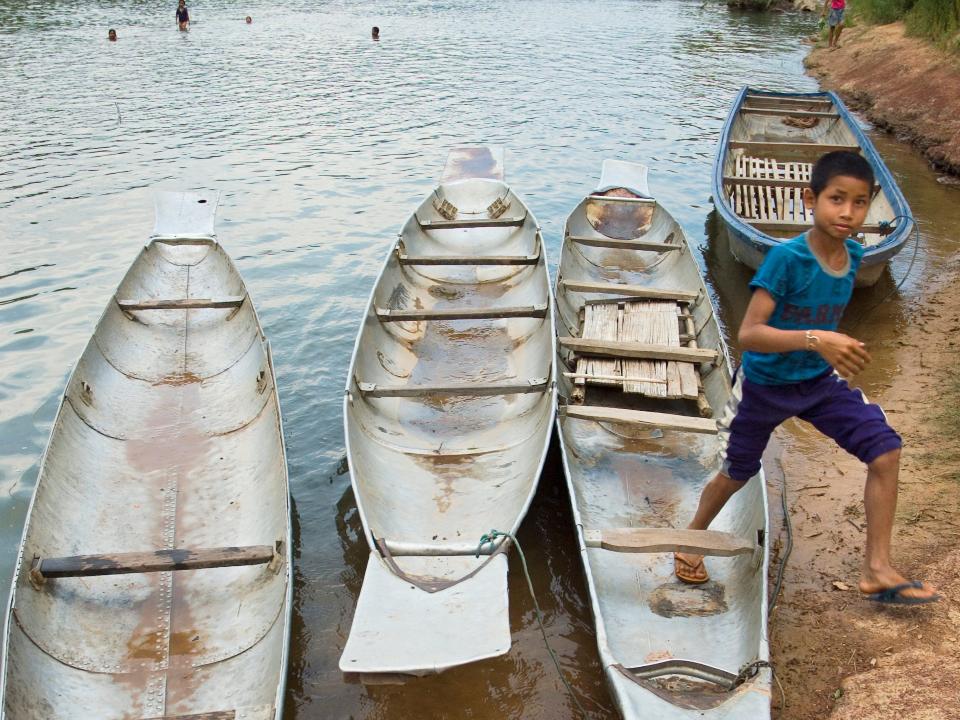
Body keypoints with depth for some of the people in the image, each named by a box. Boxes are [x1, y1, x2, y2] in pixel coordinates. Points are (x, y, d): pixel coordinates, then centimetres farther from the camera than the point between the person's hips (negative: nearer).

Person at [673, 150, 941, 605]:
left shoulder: (853, 255, -8)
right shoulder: (787, 258, -28)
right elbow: (748, 334, -37)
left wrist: (834, 353, 16)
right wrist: (814, 340, -47)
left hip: (819, 382, 5)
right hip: (765, 384, -5)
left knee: (885, 449, -10)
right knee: (737, 472, 14)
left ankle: (877, 570, -1)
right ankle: (691, 539, 43)